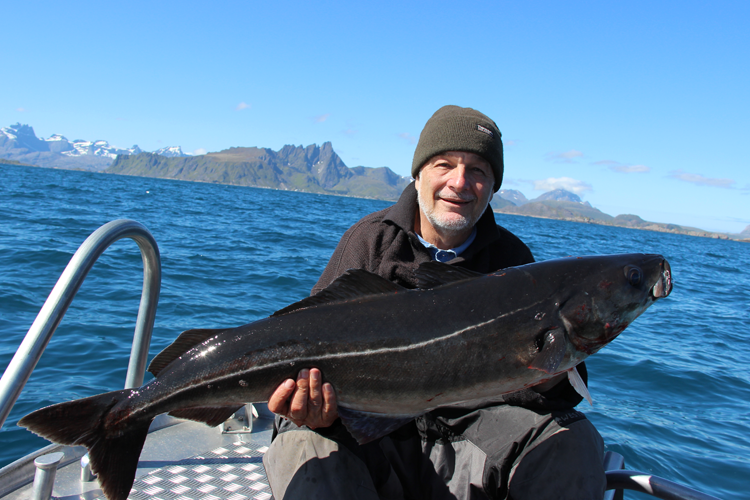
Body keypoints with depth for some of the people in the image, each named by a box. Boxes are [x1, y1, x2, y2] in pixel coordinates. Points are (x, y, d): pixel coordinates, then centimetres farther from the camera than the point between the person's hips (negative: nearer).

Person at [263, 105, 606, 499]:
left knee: (571, 437, -20)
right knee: (307, 444, -32)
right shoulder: (369, 240, -3)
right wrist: (321, 406, -29)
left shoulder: (512, 257, 2)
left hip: (469, 427, 2)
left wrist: (553, 378, -25)